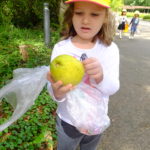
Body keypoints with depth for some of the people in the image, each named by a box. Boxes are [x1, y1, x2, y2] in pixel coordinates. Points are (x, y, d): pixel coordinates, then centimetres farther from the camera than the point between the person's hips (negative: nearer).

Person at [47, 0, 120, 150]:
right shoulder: (61, 48, -18)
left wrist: (101, 75, -39)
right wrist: (57, 91, -44)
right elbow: (54, 91, -20)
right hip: (68, 121, -1)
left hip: (98, 120, 2)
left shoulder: (110, 49, -13)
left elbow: (113, 88, -17)